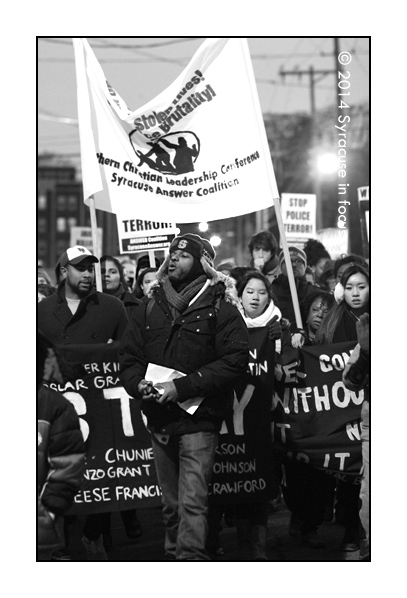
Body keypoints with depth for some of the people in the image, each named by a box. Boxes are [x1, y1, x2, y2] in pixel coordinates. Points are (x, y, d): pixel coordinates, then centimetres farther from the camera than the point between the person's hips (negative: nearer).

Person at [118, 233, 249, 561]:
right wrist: (138, 383, -10)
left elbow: (235, 359, -12)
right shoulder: (148, 310, 13)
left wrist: (182, 387, -18)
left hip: (198, 419, -5)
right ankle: (174, 557, 23)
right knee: (171, 505, 14)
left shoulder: (220, 309, -3)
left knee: (192, 502, -14)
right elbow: (129, 357, 15)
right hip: (159, 420, 5)